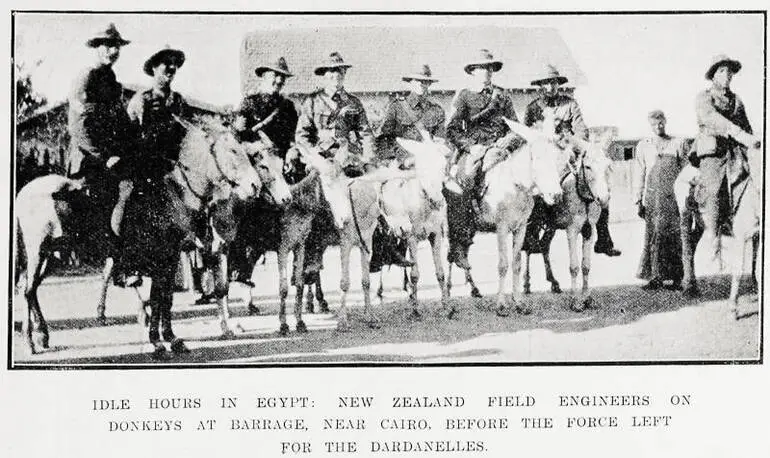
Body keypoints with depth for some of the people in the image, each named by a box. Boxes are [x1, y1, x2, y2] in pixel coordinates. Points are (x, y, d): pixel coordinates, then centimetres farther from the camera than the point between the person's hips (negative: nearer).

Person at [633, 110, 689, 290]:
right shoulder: (643, 146, 12)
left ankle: (677, 278, 3)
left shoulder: (678, 143, 8)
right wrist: (638, 200, 5)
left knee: (673, 236, -2)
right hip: (651, 197, 1)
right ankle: (655, 277, 4)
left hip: (673, 196, -1)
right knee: (653, 236, -1)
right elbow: (639, 175, 12)